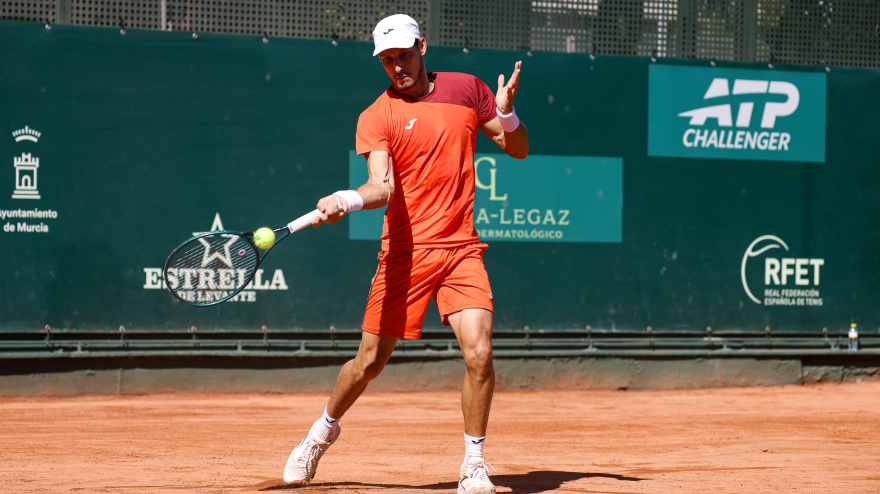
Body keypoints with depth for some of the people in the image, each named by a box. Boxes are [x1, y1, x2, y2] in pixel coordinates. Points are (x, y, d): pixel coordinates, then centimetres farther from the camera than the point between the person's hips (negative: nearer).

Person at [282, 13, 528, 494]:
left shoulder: (466, 89, 7)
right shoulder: (377, 117, -2)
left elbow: (519, 149, 14)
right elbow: (383, 186, -17)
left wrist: (506, 114, -7)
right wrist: (347, 199, -38)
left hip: (461, 250, 1)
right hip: (405, 252, -1)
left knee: (478, 353, -16)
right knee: (370, 361, 6)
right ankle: (323, 431, 35)